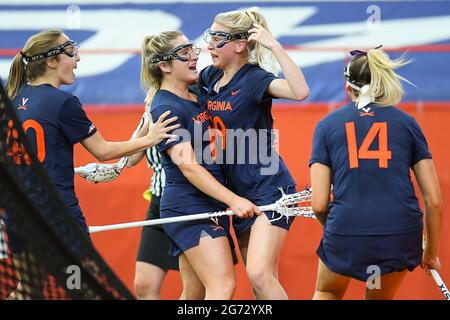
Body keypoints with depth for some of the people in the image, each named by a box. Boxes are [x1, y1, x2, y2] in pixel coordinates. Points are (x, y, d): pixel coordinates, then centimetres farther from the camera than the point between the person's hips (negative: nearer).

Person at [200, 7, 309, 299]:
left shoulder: (255, 78, -14)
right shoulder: (210, 76, 7)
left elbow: (300, 91, -34)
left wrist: (274, 46, -31)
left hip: (270, 189, -8)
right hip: (239, 193, 8)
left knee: (260, 274, -21)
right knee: (262, 282, 8)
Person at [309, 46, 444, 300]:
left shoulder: (327, 125, 10)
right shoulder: (407, 123, 11)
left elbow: (319, 204, 3)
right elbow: (435, 201, 7)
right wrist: (431, 253, 21)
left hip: (346, 234, -1)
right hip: (402, 238, 1)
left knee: (327, 293, 30)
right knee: (379, 298, 28)